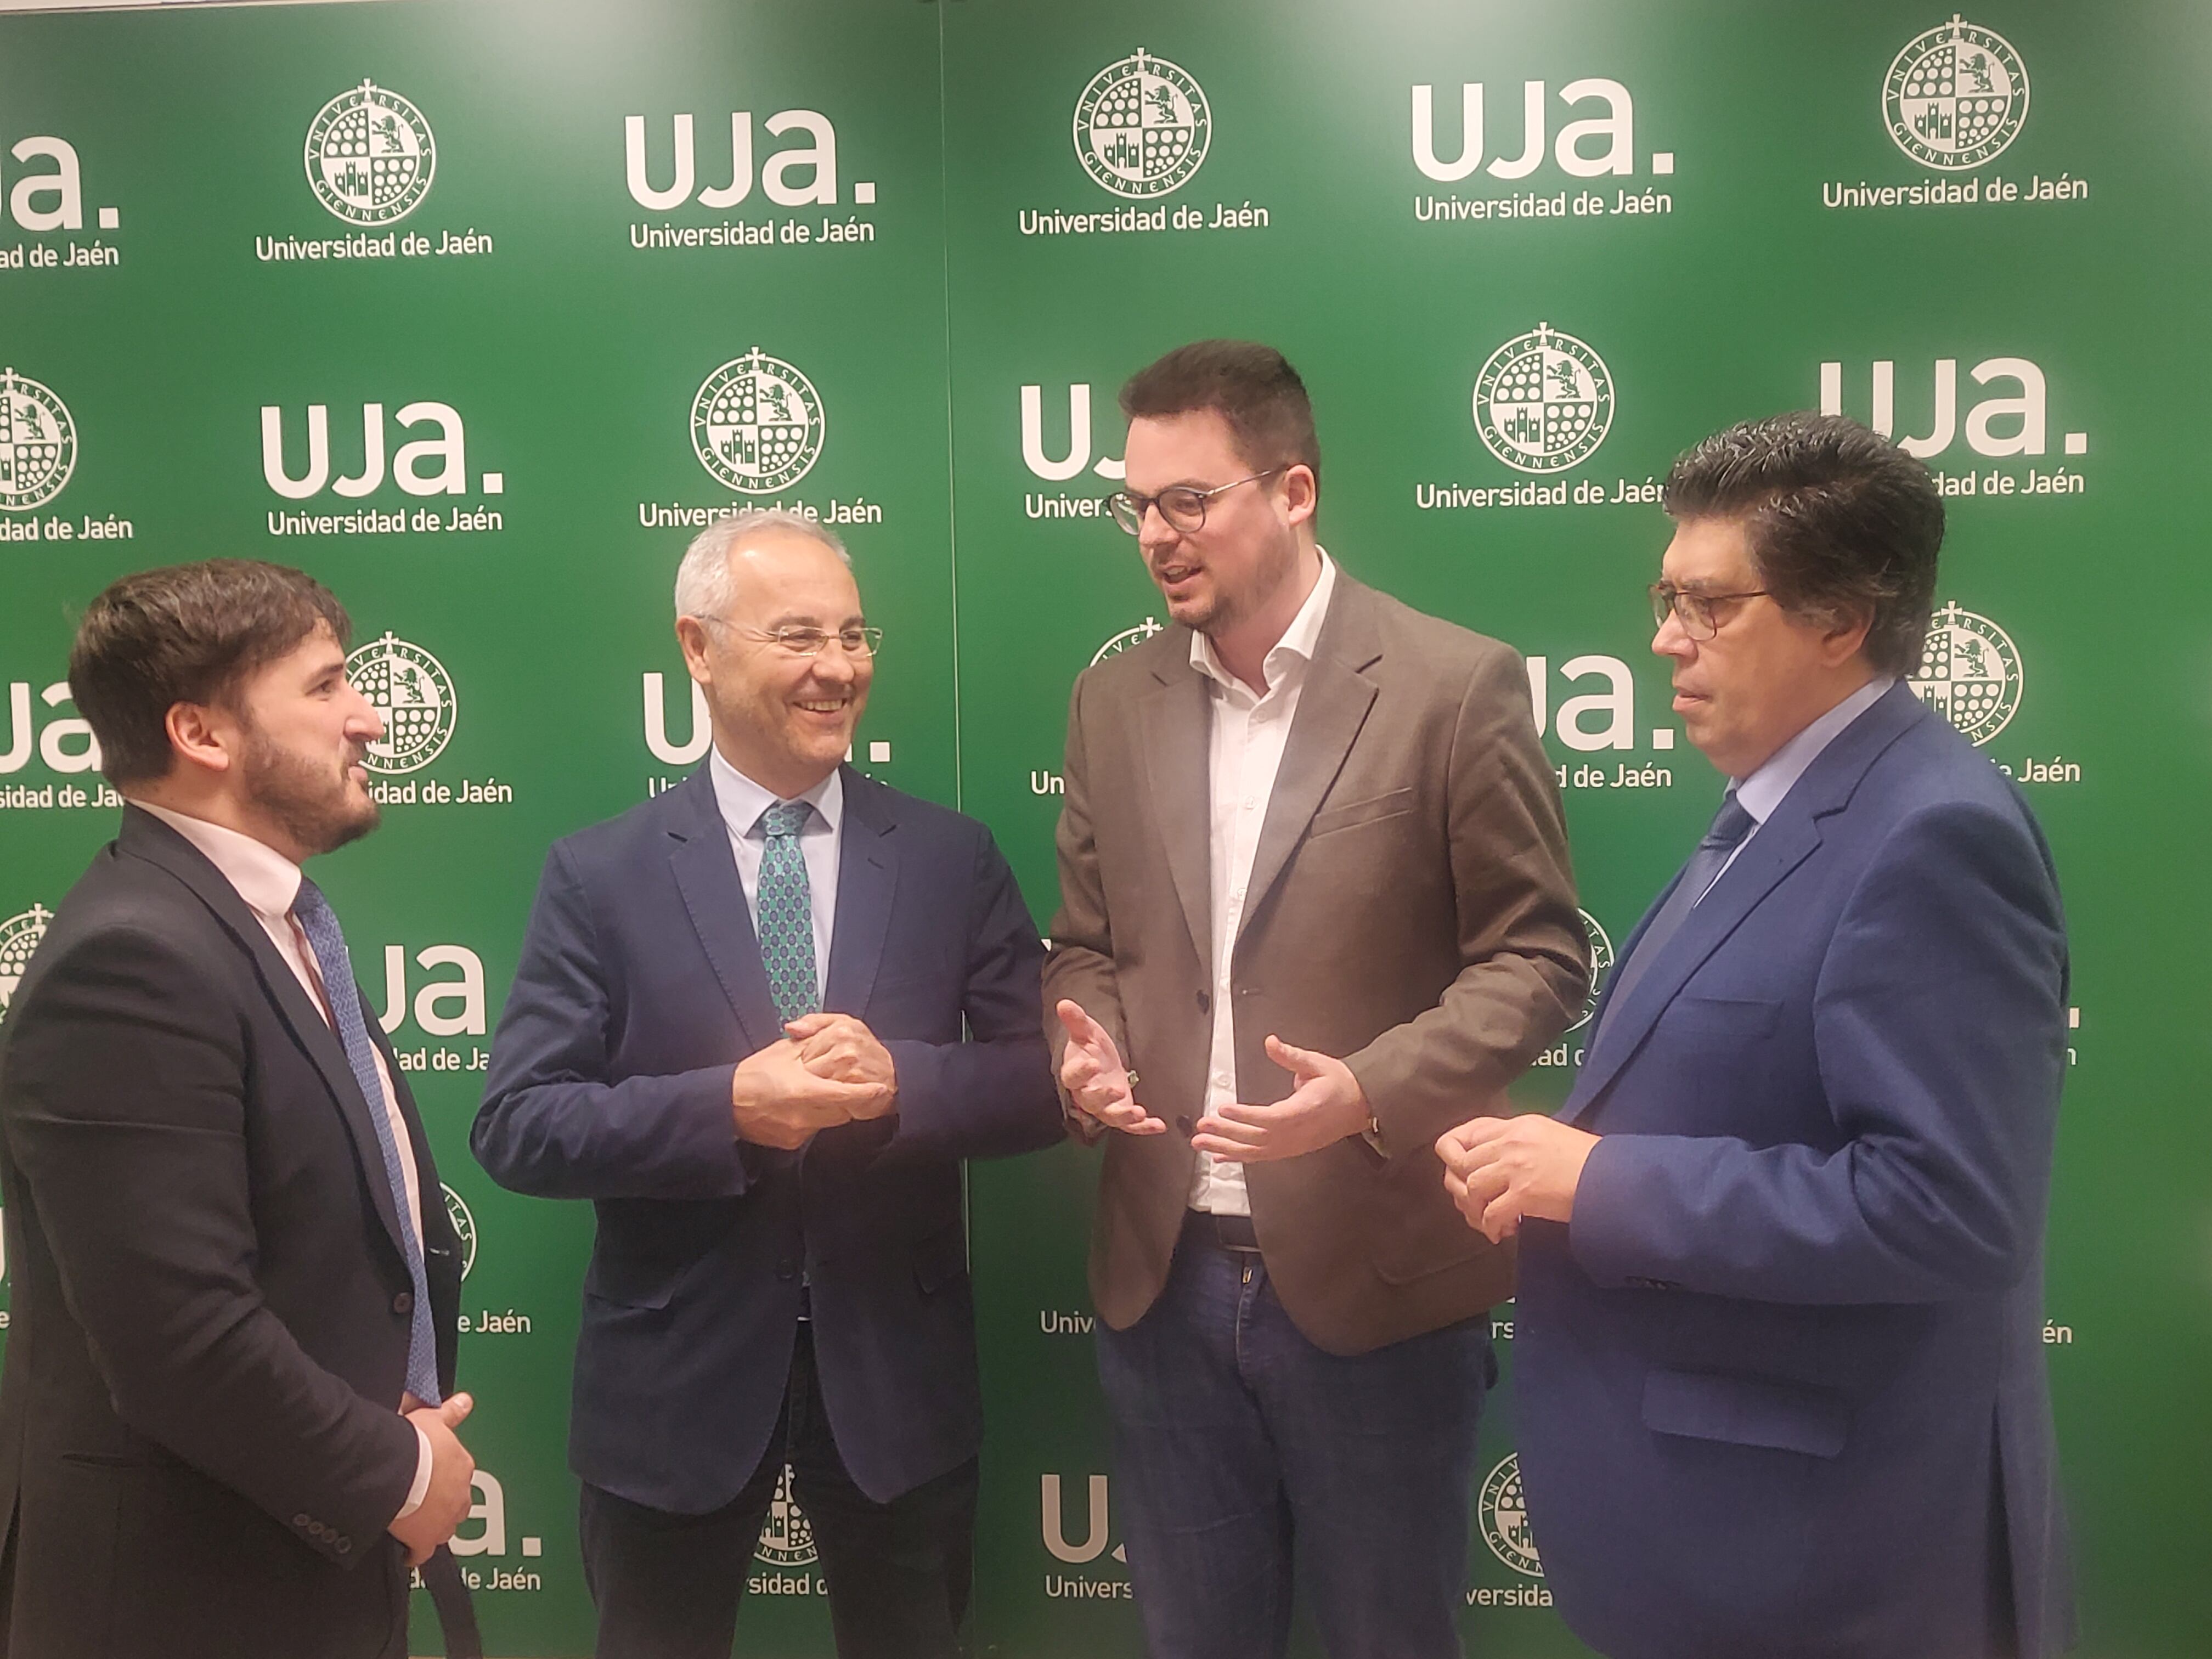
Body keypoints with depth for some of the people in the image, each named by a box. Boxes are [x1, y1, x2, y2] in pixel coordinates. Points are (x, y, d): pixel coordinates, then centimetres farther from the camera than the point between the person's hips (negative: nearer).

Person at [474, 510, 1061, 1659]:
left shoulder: (952, 859, -1)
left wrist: (900, 1081, -21)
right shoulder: (600, 874, -5)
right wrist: (728, 1107, -24)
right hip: (676, 1378, -1)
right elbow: (517, 1128, -10)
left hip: (895, 1371, 1)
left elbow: (1045, 1082, -2)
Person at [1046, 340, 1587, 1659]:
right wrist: (1086, 1046, -8)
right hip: (1165, 1276, 5)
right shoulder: (1114, 702, 8)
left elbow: (1539, 956, -8)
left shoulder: (1454, 684, -8)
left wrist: (1373, 1090, -22)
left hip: (1374, 1277, -4)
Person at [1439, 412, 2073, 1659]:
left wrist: (1600, 1184, -23)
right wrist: (1558, 1159, -1)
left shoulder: (1931, 835, -21)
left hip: (1819, 1531, -9)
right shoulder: (1783, 808, 10)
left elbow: (1944, 1206, -28)